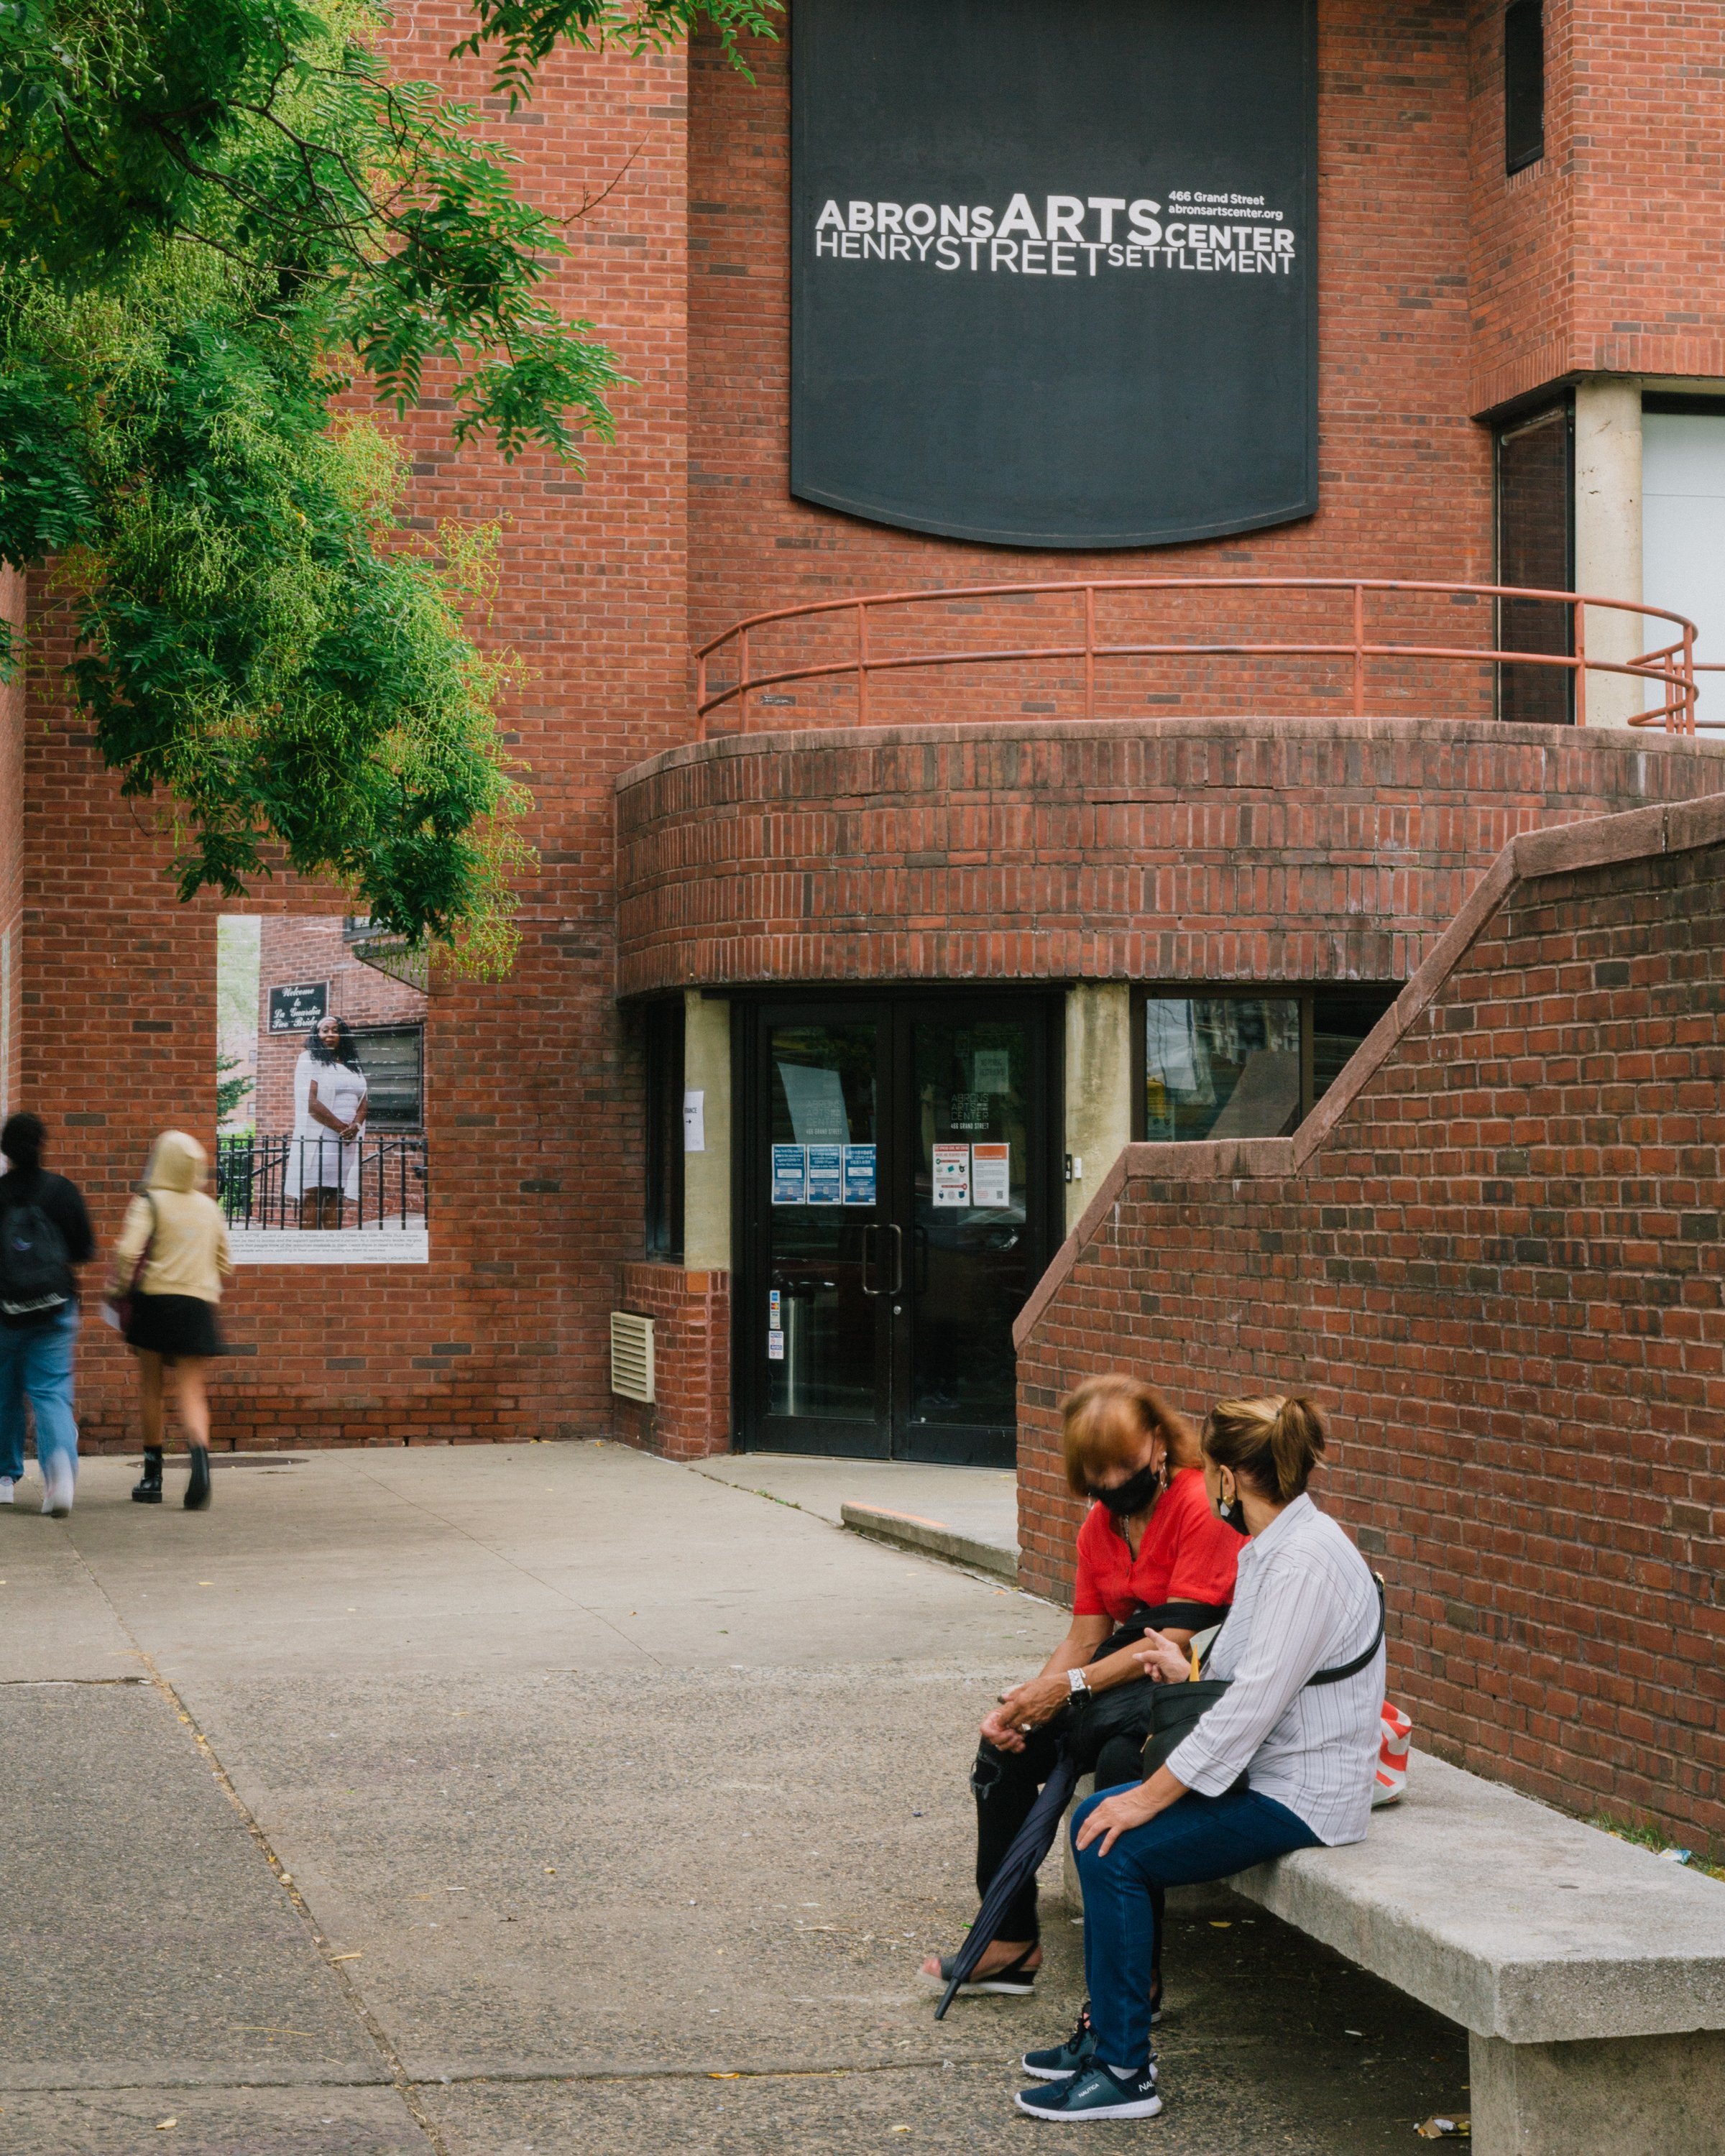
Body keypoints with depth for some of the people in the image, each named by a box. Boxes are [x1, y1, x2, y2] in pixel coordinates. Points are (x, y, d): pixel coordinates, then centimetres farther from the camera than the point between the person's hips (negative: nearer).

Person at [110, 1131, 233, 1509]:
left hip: (154, 1300, -2)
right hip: (198, 1306, 2)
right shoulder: (210, 1207, 9)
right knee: (192, 1391, 0)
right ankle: (199, 1449, -30)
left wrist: (119, 1289, -3)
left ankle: (152, 1477, 18)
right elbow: (225, 1264, 14)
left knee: (152, 1389, 12)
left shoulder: (149, 1203, -5)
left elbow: (128, 1251, -18)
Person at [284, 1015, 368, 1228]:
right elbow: (311, 1103, -11)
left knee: (335, 1198, 4)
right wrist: (341, 1127, -13)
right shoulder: (310, 1060, 0)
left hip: (348, 1140, 6)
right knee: (313, 1195, -9)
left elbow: (362, 1102, 12)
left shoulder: (352, 1066, 18)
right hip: (319, 1136, -6)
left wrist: (355, 1126, -9)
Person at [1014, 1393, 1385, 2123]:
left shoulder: (1307, 1560, -21)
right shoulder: (1271, 1547, 11)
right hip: (1263, 1771, 10)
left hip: (1302, 1795, -10)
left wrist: (1149, 1797, -20)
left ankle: (1123, 2071, -7)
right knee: (1096, 1815, 4)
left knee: (1120, 1850, -17)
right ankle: (1109, 2030, 14)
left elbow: (1255, 1703, -24)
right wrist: (1188, 1674, 4)